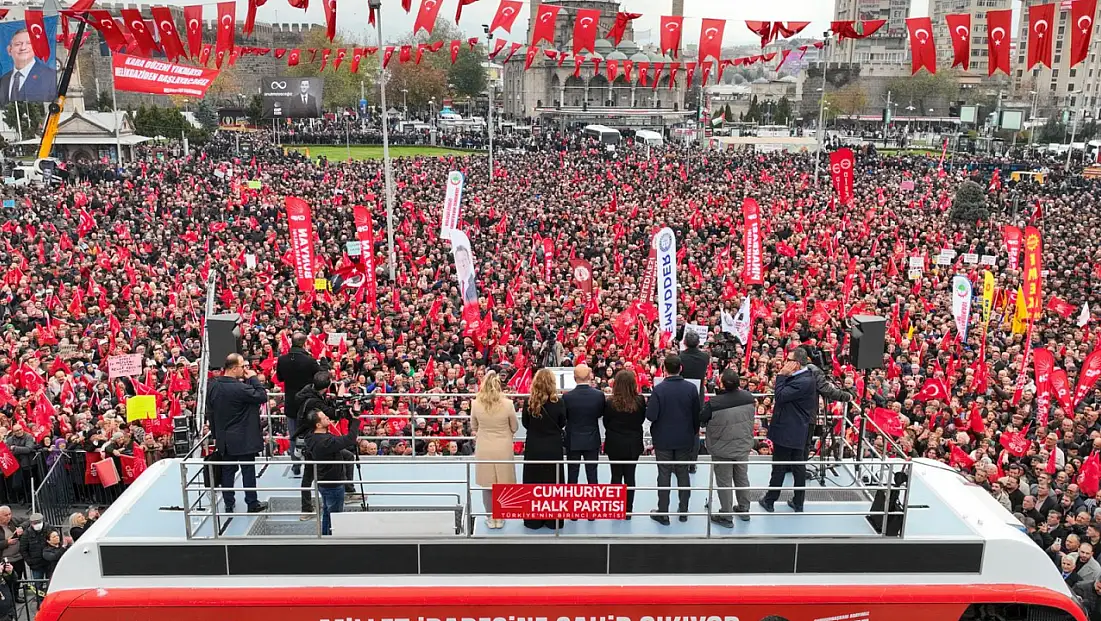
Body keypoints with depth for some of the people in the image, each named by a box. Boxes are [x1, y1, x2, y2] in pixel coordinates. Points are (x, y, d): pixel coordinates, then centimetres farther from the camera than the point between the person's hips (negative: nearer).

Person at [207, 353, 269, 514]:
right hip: (243, 439, -6)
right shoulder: (240, 387, -24)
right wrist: (253, 378, -11)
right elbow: (263, 396, -18)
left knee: (227, 471, 14)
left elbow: (210, 412, 8)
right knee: (248, 470, 6)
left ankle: (229, 505, 21)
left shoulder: (212, 386, 0)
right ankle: (252, 504, 14)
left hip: (223, 439, 6)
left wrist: (215, 434, 17)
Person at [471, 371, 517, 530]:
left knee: (487, 484, 12)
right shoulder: (507, 404, -16)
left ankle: (491, 518, 22)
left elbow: (473, 427, 5)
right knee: (501, 484, 12)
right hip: (503, 448, 0)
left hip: (484, 448, 1)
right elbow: (514, 428, -1)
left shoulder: (476, 404, -13)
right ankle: (500, 518, 22)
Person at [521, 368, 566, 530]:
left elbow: (525, 423, 2)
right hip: (553, 448, 0)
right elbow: (562, 424, 0)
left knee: (533, 482, 11)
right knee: (553, 483, 11)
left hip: (533, 448, 0)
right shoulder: (558, 402, -13)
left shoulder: (529, 402, -11)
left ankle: (534, 520, 18)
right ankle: (553, 520, 18)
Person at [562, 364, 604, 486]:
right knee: (592, 475, 9)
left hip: (573, 441, -1)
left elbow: (564, 417, -2)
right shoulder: (598, 395, -12)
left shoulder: (567, 397, -14)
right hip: (592, 441, 1)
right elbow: (600, 413, 4)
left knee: (572, 475, 9)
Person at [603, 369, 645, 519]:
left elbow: (606, 423, -4)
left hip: (615, 445, -1)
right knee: (630, 476, 10)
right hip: (633, 444, 1)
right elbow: (642, 419, 3)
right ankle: (628, 510, 16)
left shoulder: (610, 403, -17)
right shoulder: (640, 401, -12)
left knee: (616, 476, 10)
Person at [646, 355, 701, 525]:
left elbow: (651, 416, -20)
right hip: (685, 439, 3)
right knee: (683, 474, 15)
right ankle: (683, 511, 23)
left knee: (664, 475, 7)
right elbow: (697, 415, -2)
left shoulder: (659, 389, -18)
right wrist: (694, 433, 13)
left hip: (663, 439, -2)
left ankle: (663, 513, 13)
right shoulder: (691, 388, -9)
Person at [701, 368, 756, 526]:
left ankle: (726, 516, 20)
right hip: (743, 446, 4)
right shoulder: (749, 397, -14)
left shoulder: (714, 403, -27)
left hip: (722, 449, -4)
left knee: (724, 482, 9)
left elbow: (701, 421, -10)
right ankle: (744, 510, 36)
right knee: (742, 478, 21)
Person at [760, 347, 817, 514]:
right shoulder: (800, 377, 7)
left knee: (779, 467, 4)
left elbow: (780, 396, -24)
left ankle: (769, 501, 17)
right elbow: (784, 395, 10)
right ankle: (798, 503, 24)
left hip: (787, 431, -10)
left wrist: (782, 375, -20)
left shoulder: (803, 381, -24)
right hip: (797, 431, 10)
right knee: (798, 467, 15)